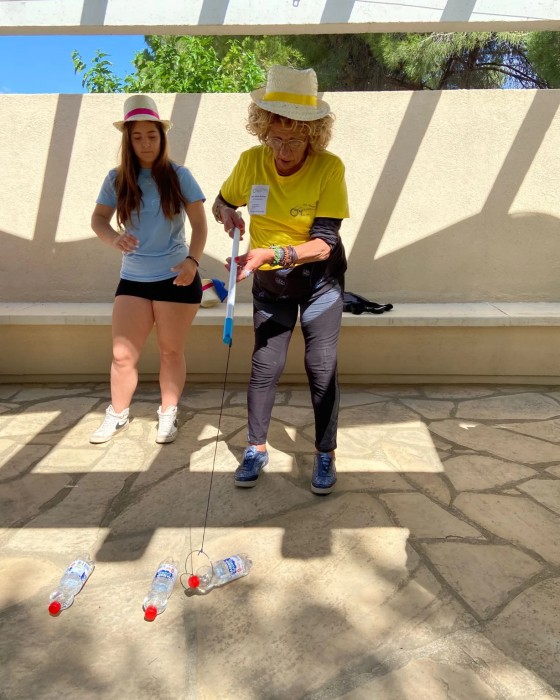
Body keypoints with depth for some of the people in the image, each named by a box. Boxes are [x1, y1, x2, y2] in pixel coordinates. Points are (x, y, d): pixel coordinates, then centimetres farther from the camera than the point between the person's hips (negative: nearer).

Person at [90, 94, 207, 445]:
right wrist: (114, 238, -16)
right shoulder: (117, 179, 3)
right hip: (133, 279, 2)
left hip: (177, 278, -2)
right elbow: (98, 219, 6)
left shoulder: (178, 176, -4)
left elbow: (200, 224, -4)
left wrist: (192, 260, -20)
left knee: (171, 351, 8)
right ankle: (118, 415, 23)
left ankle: (168, 415, 25)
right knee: (122, 354, 2)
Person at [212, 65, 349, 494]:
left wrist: (270, 254, -39)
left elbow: (324, 243, -25)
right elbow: (222, 202, 7)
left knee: (322, 368, -3)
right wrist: (228, 214, -17)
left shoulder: (329, 167, -19)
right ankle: (256, 448, 21)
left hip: (319, 278, -2)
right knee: (265, 366, 3)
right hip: (269, 281, 3)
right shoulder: (251, 161, -10)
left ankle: (326, 455, 14)